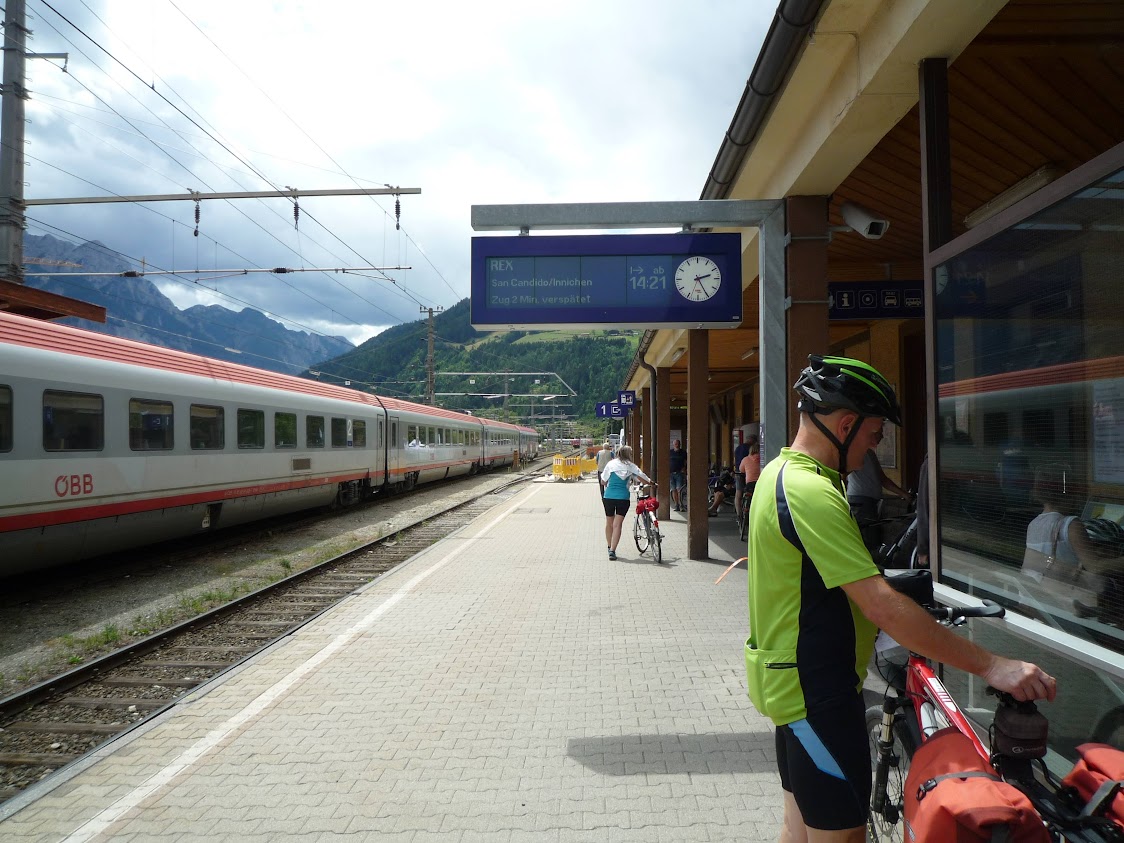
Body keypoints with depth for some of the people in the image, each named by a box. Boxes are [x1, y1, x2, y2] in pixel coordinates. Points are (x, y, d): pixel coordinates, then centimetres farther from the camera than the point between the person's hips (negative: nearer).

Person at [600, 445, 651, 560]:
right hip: (623, 497, -2)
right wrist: (652, 484, 18)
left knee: (609, 522, 17)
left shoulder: (611, 464, 4)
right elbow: (643, 477, 2)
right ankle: (612, 550, -10)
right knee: (617, 524, -2)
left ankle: (610, 547, 30)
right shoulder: (631, 466, 1)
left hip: (608, 496, 2)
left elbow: (603, 481, 6)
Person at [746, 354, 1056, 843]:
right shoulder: (811, 492, -26)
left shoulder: (782, 472, 8)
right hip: (815, 692, -10)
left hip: (793, 684, 10)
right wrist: (990, 666, -25)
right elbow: (880, 605, -30)